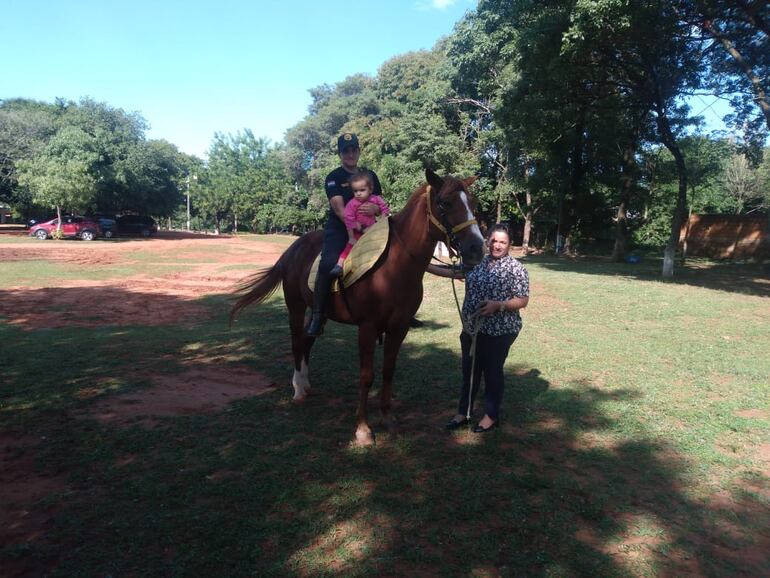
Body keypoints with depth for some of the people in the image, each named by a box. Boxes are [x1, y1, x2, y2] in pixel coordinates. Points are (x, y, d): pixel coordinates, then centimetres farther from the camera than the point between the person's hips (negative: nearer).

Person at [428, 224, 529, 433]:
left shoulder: (516, 268, -10)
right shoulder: (477, 262, 7)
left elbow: (523, 301, -11)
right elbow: (452, 272, 11)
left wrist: (498, 305, -25)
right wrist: (425, 266, 6)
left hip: (499, 332, -6)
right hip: (471, 328, 6)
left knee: (492, 372, 7)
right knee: (469, 371, 14)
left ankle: (491, 416, 24)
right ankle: (463, 413, 27)